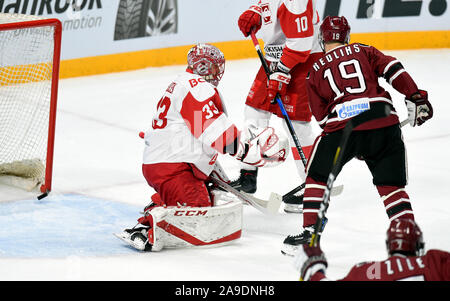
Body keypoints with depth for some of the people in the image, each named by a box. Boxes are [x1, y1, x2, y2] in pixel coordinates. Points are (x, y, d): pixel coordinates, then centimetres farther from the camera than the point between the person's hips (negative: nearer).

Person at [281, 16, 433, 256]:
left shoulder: (316, 70, 20)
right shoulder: (364, 51, 21)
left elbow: (321, 115, 18)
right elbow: (393, 70, 6)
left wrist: (354, 145, 22)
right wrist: (416, 98, 6)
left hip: (343, 124, -1)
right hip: (383, 122, 2)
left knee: (317, 176, 18)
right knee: (390, 185, 14)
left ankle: (310, 233, 12)